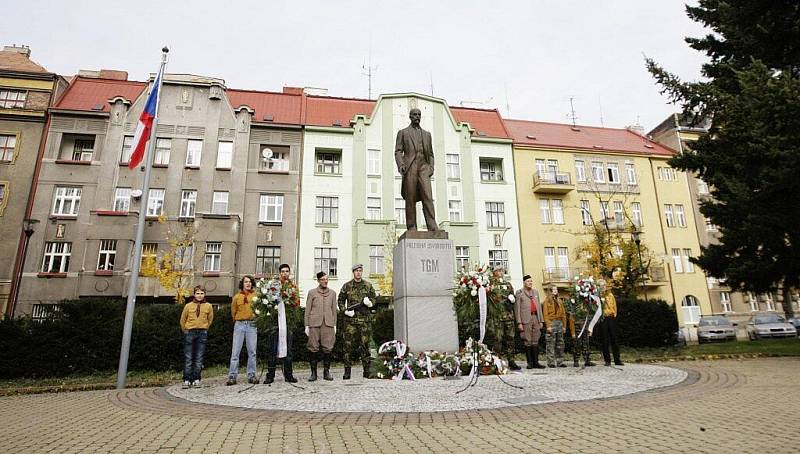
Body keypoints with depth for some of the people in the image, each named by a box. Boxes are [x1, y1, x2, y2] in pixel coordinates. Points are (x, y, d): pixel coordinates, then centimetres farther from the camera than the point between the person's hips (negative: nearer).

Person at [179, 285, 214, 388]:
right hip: (189, 333, -1)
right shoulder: (188, 306, -2)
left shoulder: (208, 306, 0)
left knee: (199, 358, 3)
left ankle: (196, 379, 10)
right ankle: (186, 380, 5)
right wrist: (186, 331, 13)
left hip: (202, 334, 1)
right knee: (188, 358, 0)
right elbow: (182, 320, 10)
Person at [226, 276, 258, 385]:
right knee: (235, 352, -2)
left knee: (252, 352, 2)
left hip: (252, 325, 0)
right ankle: (232, 376, 2)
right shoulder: (237, 297, 7)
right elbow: (233, 312, 15)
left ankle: (251, 376, 9)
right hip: (239, 325, 0)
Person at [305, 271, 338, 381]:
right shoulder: (312, 292, 6)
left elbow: (334, 310, 13)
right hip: (314, 324, -1)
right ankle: (313, 373, 9)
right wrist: (307, 325, 1)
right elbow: (307, 310, 5)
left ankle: (326, 372, 11)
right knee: (313, 348, 0)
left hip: (328, 324, 2)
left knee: (327, 348, 1)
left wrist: (334, 325, 8)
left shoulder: (332, 293, 13)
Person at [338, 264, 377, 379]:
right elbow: (340, 300, 10)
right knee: (348, 344, 0)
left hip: (365, 319, 1)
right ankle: (347, 371, 7)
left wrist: (370, 302, -8)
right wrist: (345, 311, -5)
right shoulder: (346, 286, 6)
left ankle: (367, 371, 9)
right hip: (350, 319, -1)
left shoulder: (368, 285, 9)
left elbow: (373, 298, 14)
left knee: (365, 344, 2)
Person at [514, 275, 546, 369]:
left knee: (535, 342, 7)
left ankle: (536, 362, 12)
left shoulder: (535, 291, 17)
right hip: (526, 320, -5)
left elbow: (539, 306, 18)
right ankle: (530, 363, 6)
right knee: (528, 342, -1)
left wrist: (541, 320, 13)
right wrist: (519, 322, -9)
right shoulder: (519, 292, 0)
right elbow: (517, 308, -3)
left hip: (536, 319, 5)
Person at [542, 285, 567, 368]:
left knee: (560, 343, 8)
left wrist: (564, 325, 10)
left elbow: (563, 314, 17)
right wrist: (548, 325, -14)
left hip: (559, 323, 6)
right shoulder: (547, 301, -1)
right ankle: (551, 362, 0)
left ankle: (560, 362, 15)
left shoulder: (559, 301, 16)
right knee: (551, 344, -5)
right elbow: (545, 314, -7)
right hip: (551, 323, -6)